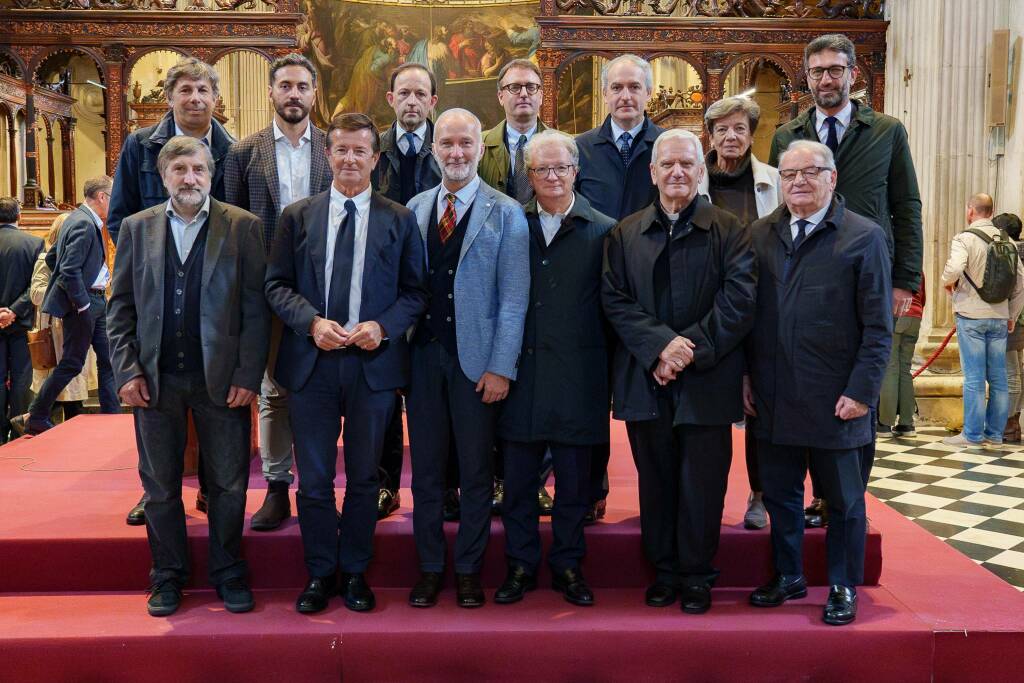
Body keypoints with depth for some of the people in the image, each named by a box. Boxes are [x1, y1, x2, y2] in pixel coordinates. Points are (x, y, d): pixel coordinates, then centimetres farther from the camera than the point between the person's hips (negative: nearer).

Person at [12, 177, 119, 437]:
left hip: (96, 301, 10)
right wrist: (82, 304, -20)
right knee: (72, 364, -1)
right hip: (82, 303, -10)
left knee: (107, 359, 11)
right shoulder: (84, 224, -18)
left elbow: (51, 257, 19)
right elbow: (70, 270, -24)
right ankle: (33, 419, 11)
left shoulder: (82, 219, 13)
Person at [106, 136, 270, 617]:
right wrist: (126, 371, -3)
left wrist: (248, 375, -10)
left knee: (228, 483, 7)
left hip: (222, 378, -2)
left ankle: (228, 574, 24)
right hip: (155, 379, 2)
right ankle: (168, 576, 27)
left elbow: (256, 307, -4)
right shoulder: (137, 228, 7)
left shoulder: (243, 227, -1)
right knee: (160, 485, 11)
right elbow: (120, 306, 7)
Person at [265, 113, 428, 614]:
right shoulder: (297, 216, 6)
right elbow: (277, 285, 4)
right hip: (311, 362, 1)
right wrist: (312, 322, -13)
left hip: (373, 362, 0)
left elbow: (415, 291, 3)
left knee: (364, 477, 11)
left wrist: (383, 326, -14)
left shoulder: (399, 220, 3)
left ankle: (355, 573, 27)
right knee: (313, 478, 8)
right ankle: (320, 573, 25)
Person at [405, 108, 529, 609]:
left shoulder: (506, 214, -2)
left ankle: (468, 570, 23)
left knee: (475, 470, 7)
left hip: (476, 360, -3)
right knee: (425, 468, 10)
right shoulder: (414, 209, 8)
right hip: (423, 355, 3)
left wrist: (500, 367, -11)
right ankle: (429, 567, 24)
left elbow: (514, 299, -6)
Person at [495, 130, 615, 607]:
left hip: (577, 375, -1)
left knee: (574, 479, 9)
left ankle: (567, 565, 24)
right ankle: (521, 565, 23)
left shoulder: (602, 231, 1)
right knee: (517, 478, 9)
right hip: (520, 371, 2)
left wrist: (604, 367, -5)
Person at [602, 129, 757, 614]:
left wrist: (691, 350, -16)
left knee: (702, 484, 6)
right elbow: (615, 300, 0)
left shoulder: (728, 231, 2)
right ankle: (663, 571, 26)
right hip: (645, 380, 2)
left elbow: (739, 301, -7)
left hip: (707, 381, -2)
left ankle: (696, 576, 22)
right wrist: (661, 345, -14)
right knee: (655, 481, 11)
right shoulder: (625, 234, 9)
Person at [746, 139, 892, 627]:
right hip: (773, 398, 4)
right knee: (780, 493, 14)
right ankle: (788, 577, 31)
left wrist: (861, 390, -11)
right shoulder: (760, 235, 8)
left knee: (843, 498, 9)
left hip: (835, 399, -3)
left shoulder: (864, 236, -4)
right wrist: (746, 375, 6)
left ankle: (843, 587, 25)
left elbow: (878, 326, -6)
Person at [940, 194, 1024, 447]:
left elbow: (954, 268, -27)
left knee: (974, 377, -2)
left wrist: (948, 282, -5)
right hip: (999, 317, 5)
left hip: (971, 315, -5)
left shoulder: (965, 238, -10)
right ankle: (995, 433, 16)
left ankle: (972, 434, 2)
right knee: (998, 377, 9)